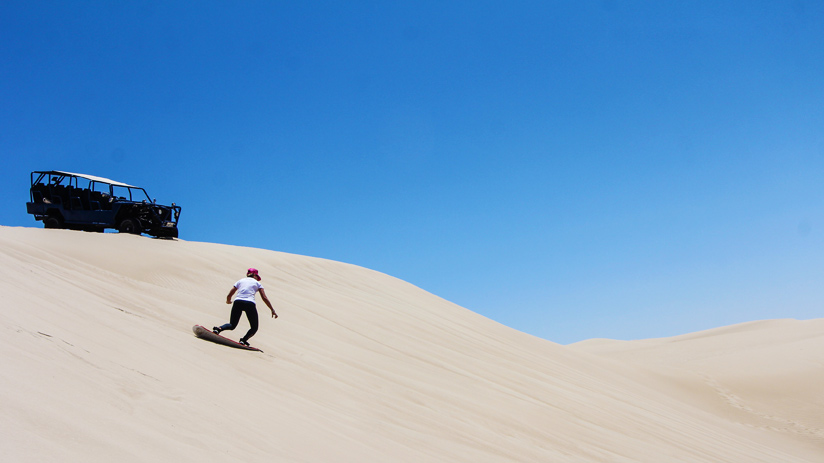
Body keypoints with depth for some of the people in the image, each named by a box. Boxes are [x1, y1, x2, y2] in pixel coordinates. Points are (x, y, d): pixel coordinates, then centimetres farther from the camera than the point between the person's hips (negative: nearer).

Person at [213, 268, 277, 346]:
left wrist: (228, 301, 42)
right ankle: (244, 340, -14)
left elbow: (229, 295, 19)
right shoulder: (257, 283, 19)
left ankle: (219, 328, -15)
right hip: (250, 304, -2)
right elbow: (264, 298, 7)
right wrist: (272, 310, 10)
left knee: (232, 325, 15)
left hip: (238, 302, 2)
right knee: (254, 328, 13)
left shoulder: (240, 281, 24)